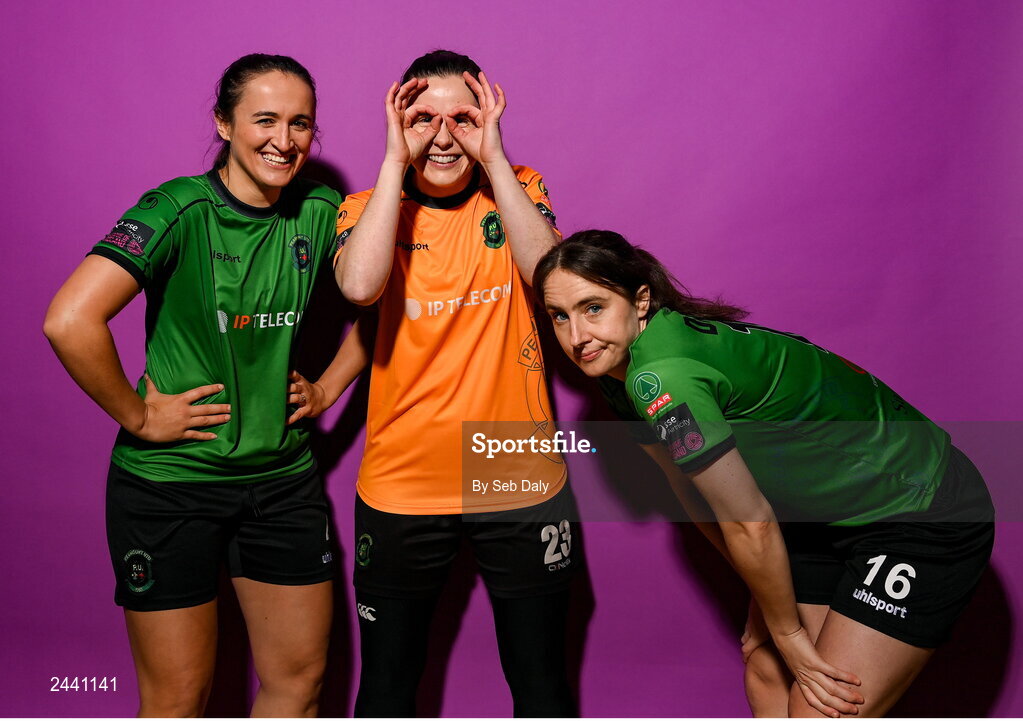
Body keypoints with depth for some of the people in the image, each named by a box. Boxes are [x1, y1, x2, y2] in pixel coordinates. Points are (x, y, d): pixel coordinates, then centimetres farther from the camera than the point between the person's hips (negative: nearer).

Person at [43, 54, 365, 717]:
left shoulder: (319, 211, 0)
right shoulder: (181, 209, -15)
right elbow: (70, 322, -25)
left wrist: (327, 389, 6)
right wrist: (137, 416, -16)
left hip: (283, 476, 5)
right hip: (170, 481, -4)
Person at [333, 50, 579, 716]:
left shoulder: (519, 191, 3)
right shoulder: (368, 207, 0)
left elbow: (549, 275, -18)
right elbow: (359, 285, -22)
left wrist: (493, 159, -16)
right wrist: (395, 160, -17)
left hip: (521, 480, 1)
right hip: (402, 486, 0)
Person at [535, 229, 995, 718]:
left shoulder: (659, 375, -31)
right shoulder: (620, 371, -2)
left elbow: (749, 524, -24)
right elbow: (691, 488, 8)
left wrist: (787, 631, -9)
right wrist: (767, 600, 10)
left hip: (923, 517, -8)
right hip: (828, 517, 9)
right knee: (766, 679, 11)